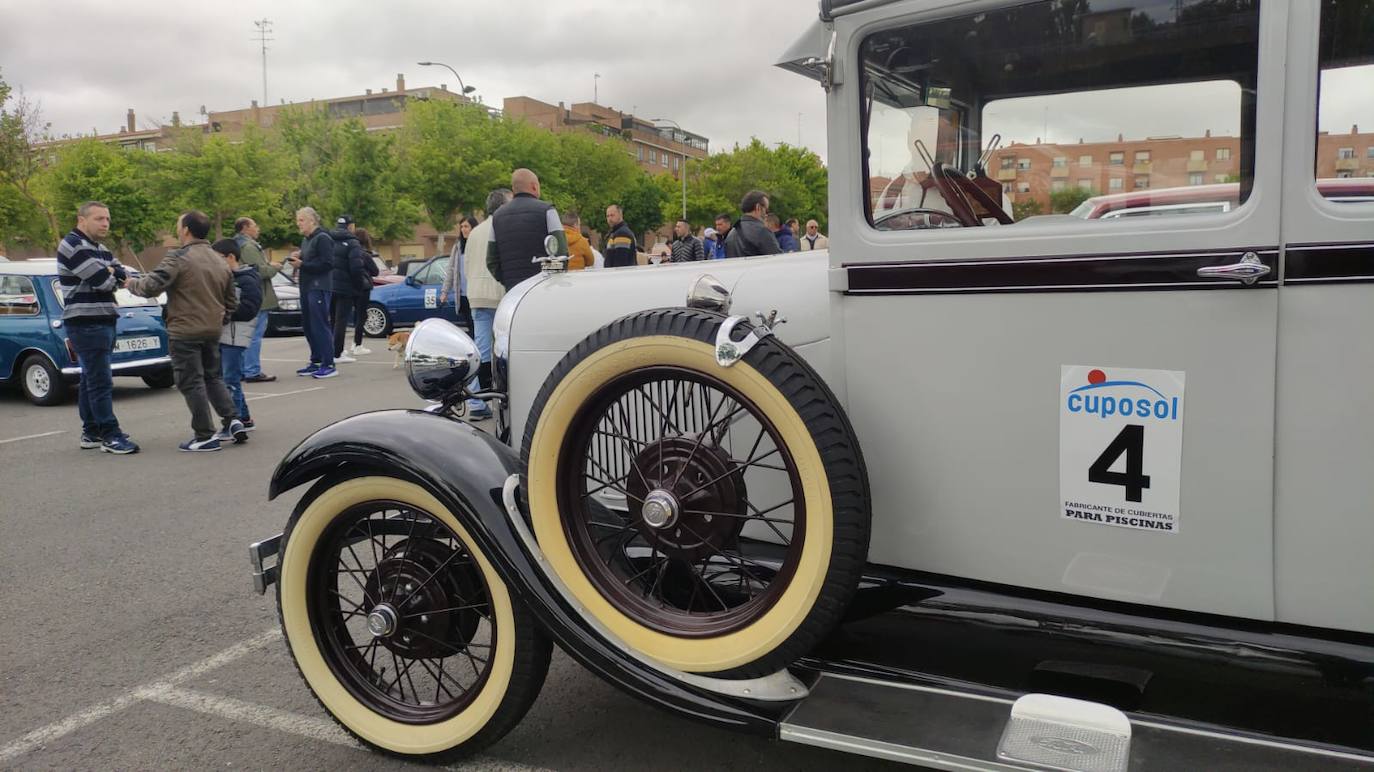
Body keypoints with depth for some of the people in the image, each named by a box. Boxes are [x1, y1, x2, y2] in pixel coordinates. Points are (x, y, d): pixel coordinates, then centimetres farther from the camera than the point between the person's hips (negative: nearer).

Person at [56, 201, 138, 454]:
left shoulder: (100, 249, 18)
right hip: (86, 324, -9)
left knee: (91, 379, 13)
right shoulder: (72, 246, -11)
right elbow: (103, 281, -19)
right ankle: (110, 436, -8)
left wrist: (111, 273, -11)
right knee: (101, 382, -10)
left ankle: (91, 433, 18)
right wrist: (112, 276, 3)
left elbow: (124, 276, 9)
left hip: (103, 322, 9)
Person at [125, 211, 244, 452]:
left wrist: (132, 284, 1)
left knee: (192, 383, 0)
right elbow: (231, 303, 16)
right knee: (213, 377, 20)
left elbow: (151, 286, -18)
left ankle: (206, 436, 1)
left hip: (184, 332, -7)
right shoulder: (220, 261, 11)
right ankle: (232, 419, 9)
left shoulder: (179, 258, -13)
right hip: (213, 331, 7)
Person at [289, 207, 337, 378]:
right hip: (306, 287, 9)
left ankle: (328, 365, -7)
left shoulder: (322, 239, -10)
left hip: (319, 288, -9)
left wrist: (302, 265, -17)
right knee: (308, 326, 11)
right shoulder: (305, 240, 19)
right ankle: (316, 362, 19)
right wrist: (297, 258, 7)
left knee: (320, 326, -10)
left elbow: (327, 264, -18)